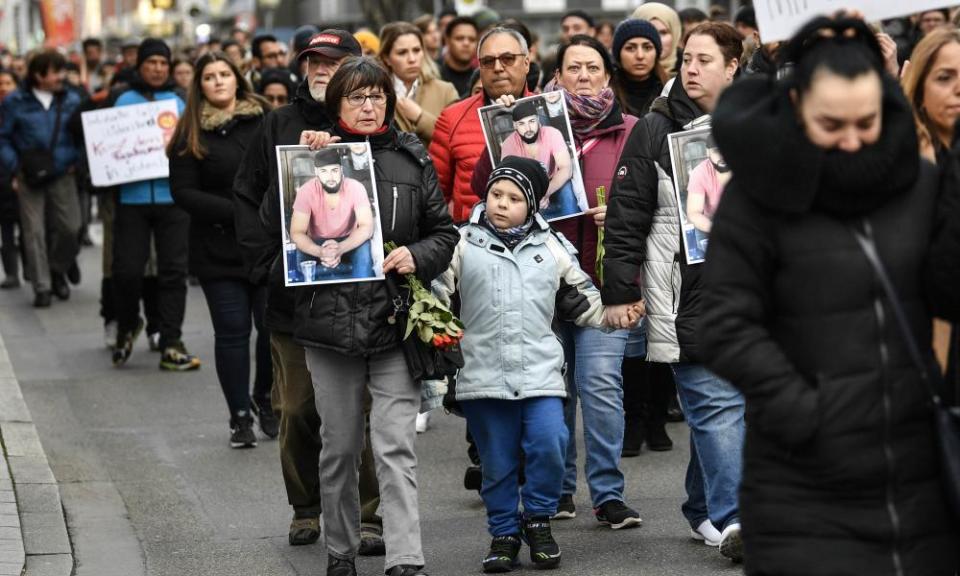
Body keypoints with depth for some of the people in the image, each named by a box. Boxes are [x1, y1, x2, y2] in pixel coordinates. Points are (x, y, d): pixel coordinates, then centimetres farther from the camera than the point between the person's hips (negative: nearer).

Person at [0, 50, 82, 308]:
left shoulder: (71, 100, 4)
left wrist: (76, 162, -2)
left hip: (62, 176, 2)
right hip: (30, 178, -2)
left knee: (70, 228, -2)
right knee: (34, 232, -2)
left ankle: (57, 271, 25)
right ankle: (42, 287, 7)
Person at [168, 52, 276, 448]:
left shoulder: (266, 121, 5)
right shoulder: (191, 135, 1)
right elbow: (183, 192, -5)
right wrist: (236, 212, -15)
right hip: (219, 249, -1)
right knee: (232, 333, 1)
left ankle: (264, 397, 23)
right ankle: (240, 416, 10)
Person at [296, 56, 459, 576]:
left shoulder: (411, 159, 6)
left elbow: (444, 231, 10)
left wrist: (418, 256, -10)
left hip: (396, 319, -1)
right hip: (331, 317, 1)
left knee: (395, 447, -7)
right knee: (339, 446, 11)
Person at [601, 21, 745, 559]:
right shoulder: (656, 130, 0)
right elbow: (627, 215, -2)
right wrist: (620, 290, -6)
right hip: (687, 296, -4)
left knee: (717, 404, 9)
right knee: (718, 404, -11)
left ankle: (706, 508, 23)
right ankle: (730, 520, -14)